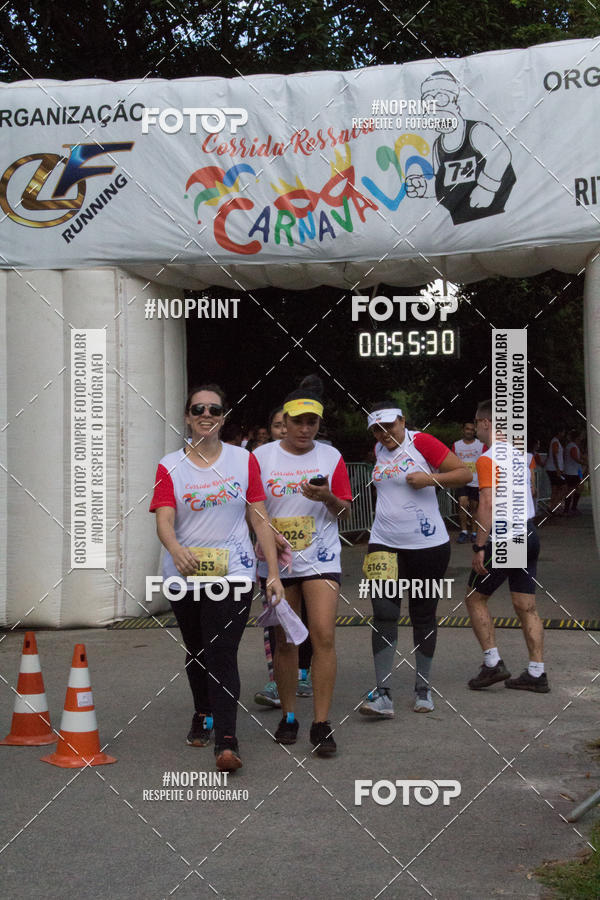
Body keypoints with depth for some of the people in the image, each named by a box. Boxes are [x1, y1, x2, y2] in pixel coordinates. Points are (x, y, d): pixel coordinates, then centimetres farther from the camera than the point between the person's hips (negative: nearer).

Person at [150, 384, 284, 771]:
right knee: (196, 652, 16)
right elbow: (164, 520, -11)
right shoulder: (170, 467, 2)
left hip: (233, 572, -2)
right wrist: (176, 550, -33)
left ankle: (227, 740, -13)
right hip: (184, 575, 2)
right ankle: (203, 714, 40)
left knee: (222, 655, -13)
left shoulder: (244, 460, 4)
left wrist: (274, 573, -2)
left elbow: (260, 520, 4)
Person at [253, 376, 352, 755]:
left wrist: (327, 498, -13)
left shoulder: (331, 456, 5)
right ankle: (288, 716, 23)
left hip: (321, 557, 0)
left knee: (324, 636, -11)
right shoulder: (262, 456, 2)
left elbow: (343, 510, 7)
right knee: (284, 640, 7)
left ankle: (322, 724, -4)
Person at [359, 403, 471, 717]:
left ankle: (423, 689, 20)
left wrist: (431, 479, -23)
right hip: (385, 545, 4)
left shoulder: (421, 442, -7)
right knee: (383, 614, -8)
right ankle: (382, 694, -10)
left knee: (423, 616, 8)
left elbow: (464, 473, -9)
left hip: (427, 546, -4)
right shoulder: (381, 453, 11)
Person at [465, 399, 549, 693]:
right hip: (529, 534, 8)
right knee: (526, 606, 9)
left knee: (475, 598, 7)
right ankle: (536, 674, 8)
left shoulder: (488, 459, -13)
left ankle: (493, 663, 2)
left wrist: (479, 547, -19)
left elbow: (488, 504, -20)